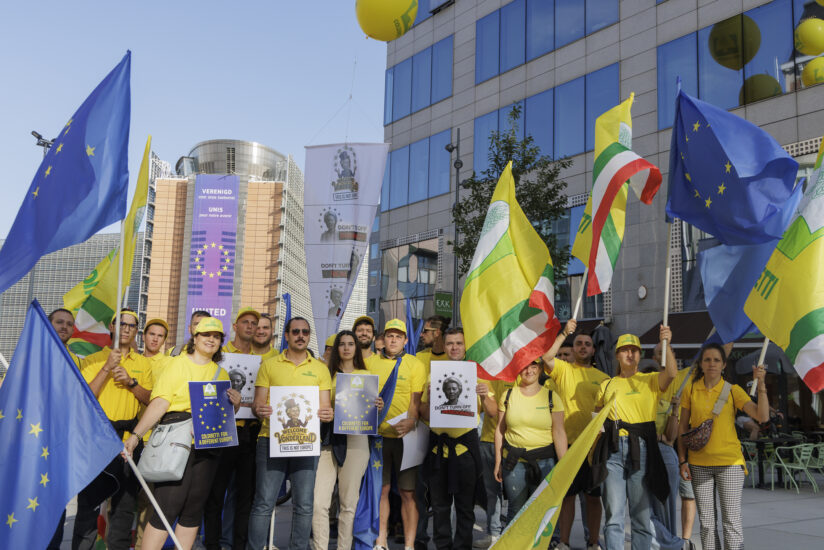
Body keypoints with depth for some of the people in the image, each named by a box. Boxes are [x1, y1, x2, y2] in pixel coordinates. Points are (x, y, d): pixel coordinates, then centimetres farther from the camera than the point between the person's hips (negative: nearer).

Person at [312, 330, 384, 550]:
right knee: (318, 503, -8)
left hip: (355, 439, 0)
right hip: (328, 438, 0)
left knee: (348, 503, 4)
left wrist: (378, 407, -8)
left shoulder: (366, 375, 11)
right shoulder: (328, 374, 11)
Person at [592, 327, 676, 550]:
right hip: (612, 450, 2)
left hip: (641, 449, -2)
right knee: (613, 514, -1)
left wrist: (666, 344, -26)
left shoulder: (651, 380, 7)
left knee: (641, 513, 1)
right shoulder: (607, 385, 16)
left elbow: (671, 374, -14)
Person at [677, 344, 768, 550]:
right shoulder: (691, 391, 3)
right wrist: (683, 460, 2)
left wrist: (760, 384, -22)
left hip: (729, 462, -2)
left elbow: (762, 416, -12)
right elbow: (683, 428, 8)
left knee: (732, 521, -3)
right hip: (699, 464, 2)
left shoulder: (733, 391, -1)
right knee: (706, 522, 8)